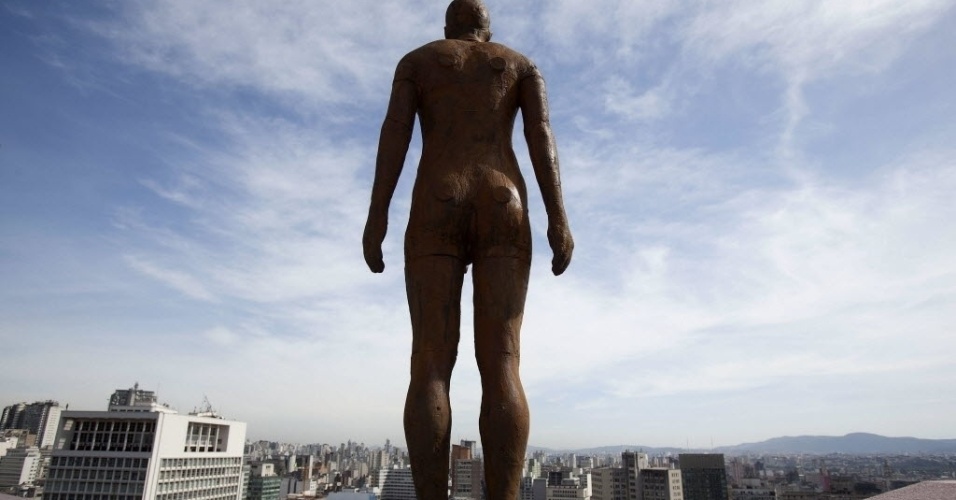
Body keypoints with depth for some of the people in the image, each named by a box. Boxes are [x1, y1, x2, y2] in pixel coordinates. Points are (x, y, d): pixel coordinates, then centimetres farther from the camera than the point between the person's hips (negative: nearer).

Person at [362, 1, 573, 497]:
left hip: (436, 213, 0)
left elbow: (395, 127, 5)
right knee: (501, 365, -9)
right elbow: (541, 131, 6)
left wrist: (377, 215, -3)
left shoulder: (416, 59, 24)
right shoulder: (521, 65, 25)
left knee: (431, 365, -8)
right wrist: (558, 219, -5)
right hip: (503, 211, 1)